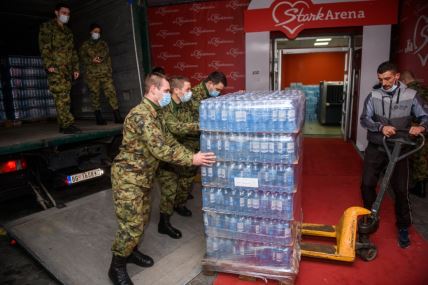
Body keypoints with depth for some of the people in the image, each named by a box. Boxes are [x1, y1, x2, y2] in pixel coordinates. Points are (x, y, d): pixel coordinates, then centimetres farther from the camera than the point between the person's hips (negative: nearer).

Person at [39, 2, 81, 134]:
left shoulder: (68, 31, 26)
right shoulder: (47, 27, 5)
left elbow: (73, 51, 25)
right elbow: (44, 47, -5)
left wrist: (75, 68, 16)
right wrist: (49, 64, -17)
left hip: (68, 68, 7)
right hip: (55, 68, -7)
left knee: (64, 97, 5)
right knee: (61, 96, -15)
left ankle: (63, 125, 9)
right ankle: (67, 124, -19)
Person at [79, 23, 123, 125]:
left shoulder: (103, 43, 20)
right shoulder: (85, 45, 13)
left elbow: (107, 57, 13)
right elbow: (82, 57, 4)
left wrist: (109, 70, -2)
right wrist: (92, 60, -14)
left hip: (105, 72, 1)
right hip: (91, 74, -1)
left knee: (111, 92, -11)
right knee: (94, 95, -3)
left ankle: (117, 116, -12)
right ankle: (99, 118, 1)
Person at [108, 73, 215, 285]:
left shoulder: (155, 115, 10)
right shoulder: (140, 115, -24)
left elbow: (170, 142, 12)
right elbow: (160, 150, -29)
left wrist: (193, 155, 3)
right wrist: (191, 160, -25)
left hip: (143, 177, 10)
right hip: (128, 177, -9)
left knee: (142, 219, 19)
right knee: (131, 225, -2)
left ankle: (131, 251, 40)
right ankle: (117, 267, 18)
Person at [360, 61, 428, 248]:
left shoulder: (411, 96, -4)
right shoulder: (373, 96, -2)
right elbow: (364, 119, -6)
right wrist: (381, 127, -24)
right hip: (375, 148, 1)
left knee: (400, 189, 4)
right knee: (367, 184, 2)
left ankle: (403, 228, 22)